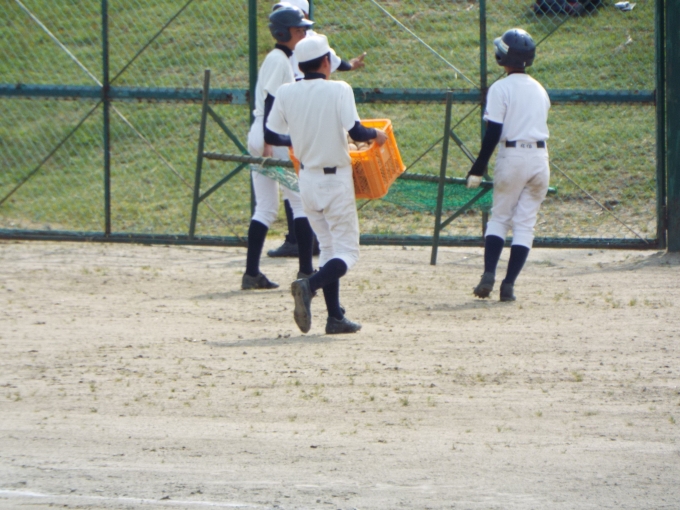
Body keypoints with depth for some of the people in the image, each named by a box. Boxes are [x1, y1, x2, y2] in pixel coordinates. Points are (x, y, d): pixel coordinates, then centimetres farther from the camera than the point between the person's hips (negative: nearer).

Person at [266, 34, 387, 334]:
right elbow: (355, 132, -21)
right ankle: (309, 286, -28)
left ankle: (335, 317, 12)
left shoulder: (286, 93, -2)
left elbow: (271, 136, 2)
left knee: (327, 247, 16)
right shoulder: (338, 90, -14)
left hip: (307, 179, 5)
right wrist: (376, 135, 0)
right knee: (347, 251, 0)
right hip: (336, 180, -5)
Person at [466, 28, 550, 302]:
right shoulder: (539, 90, 12)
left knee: (499, 218, 8)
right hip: (540, 157, 4)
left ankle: (489, 274, -9)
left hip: (512, 155, -4)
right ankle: (509, 284, 0)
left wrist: (478, 169, -10)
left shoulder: (501, 88, -7)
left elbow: (493, 133, -12)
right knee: (525, 223, 5)